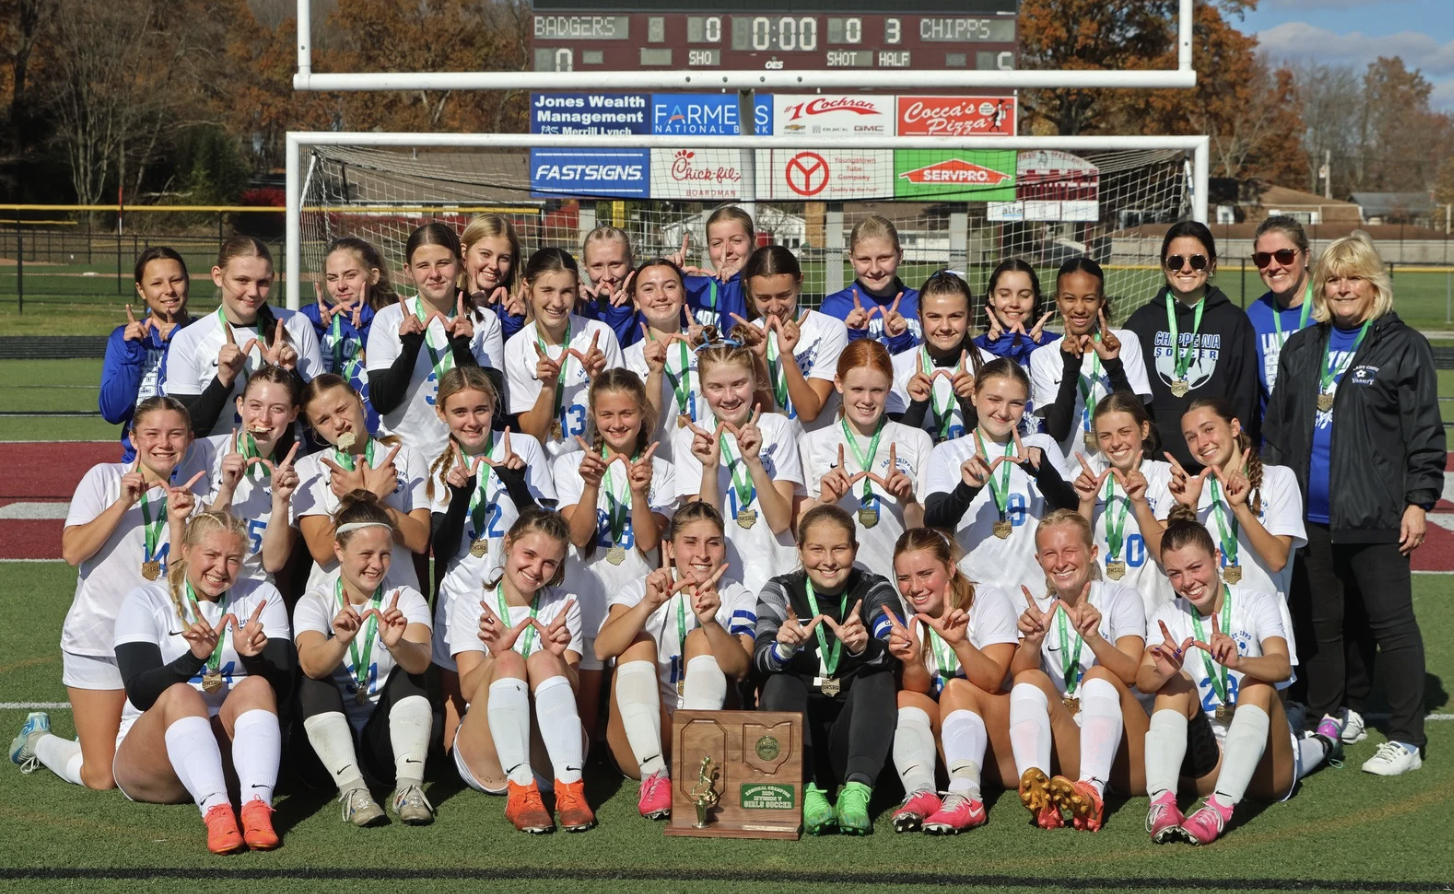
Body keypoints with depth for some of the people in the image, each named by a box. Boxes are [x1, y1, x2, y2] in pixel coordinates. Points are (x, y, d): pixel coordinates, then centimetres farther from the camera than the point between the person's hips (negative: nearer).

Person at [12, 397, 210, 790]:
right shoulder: (105, 477, -5)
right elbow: (72, 551, -15)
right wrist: (124, 502, -22)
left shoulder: (188, 494, 2)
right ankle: (38, 739, 25)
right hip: (97, 640, -3)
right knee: (101, 778, -4)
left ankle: (97, 738, 29)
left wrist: (177, 522, -20)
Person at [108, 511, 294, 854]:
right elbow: (140, 692, -11)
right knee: (179, 695, -31)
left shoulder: (261, 596, 8)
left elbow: (281, 689, -2)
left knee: (255, 687, -26)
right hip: (151, 765, -1)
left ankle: (257, 806, -49)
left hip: (235, 751, 2)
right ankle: (216, 812, -53)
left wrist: (254, 658, -24)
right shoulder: (145, 601, 3)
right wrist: (194, 658, -28)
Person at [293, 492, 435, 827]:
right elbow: (312, 665, -26)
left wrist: (396, 645, -47)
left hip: (387, 738, 0)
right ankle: (352, 789, -36)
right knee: (313, 684, -25)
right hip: (330, 737, 0)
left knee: (408, 675, -23)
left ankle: (409, 787, -33)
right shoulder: (314, 601, -4)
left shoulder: (407, 599, -3)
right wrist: (341, 641, -48)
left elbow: (421, 661, -24)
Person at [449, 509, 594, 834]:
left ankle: (569, 787, -42)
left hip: (553, 757, 1)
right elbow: (469, 688, -6)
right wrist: (495, 656, -27)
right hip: (485, 757, -1)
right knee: (508, 661, -26)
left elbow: (571, 691, -2)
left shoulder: (564, 606, 12)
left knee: (543, 661, -24)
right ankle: (521, 791, -43)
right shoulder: (471, 606, 9)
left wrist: (559, 658, -24)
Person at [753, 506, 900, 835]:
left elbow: (893, 653, -19)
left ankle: (856, 789, -37)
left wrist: (863, 647, -43)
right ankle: (807, 790, -37)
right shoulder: (779, 592, 2)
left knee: (879, 679, -25)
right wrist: (785, 647, -39)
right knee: (779, 684, -26)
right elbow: (761, 661, -16)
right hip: (796, 734, 0)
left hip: (855, 727, 0)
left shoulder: (876, 592, 1)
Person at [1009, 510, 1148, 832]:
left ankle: (1092, 791, -52)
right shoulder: (1039, 609, 14)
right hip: (1062, 742, 2)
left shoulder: (1122, 598, 4)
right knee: (1030, 680, -20)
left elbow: (1131, 673, -14)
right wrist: (1032, 642, -26)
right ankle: (1033, 782, -47)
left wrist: (1093, 637, -33)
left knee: (1099, 676, -27)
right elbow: (1019, 675, -4)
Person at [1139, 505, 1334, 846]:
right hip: (1205, 758, 2)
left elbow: (1282, 667, -23)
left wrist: (1236, 661, -45)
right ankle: (1162, 802, -41)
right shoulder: (1168, 618, 4)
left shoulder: (1257, 603, -3)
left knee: (1258, 686, -27)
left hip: (1261, 761, -2)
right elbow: (1142, 680, -14)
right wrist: (1162, 672, -39)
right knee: (1176, 684, -21)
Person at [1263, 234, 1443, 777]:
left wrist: (1418, 502, -10)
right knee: (1320, 620, 14)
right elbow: (1278, 427, 18)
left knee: (1391, 623, -3)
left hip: (1374, 516, -6)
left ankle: (1406, 741, 1)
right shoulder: (1300, 349, 14)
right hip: (1311, 516, 6)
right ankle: (1326, 720, 29)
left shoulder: (1403, 348, -3)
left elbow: (1424, 434, -5)